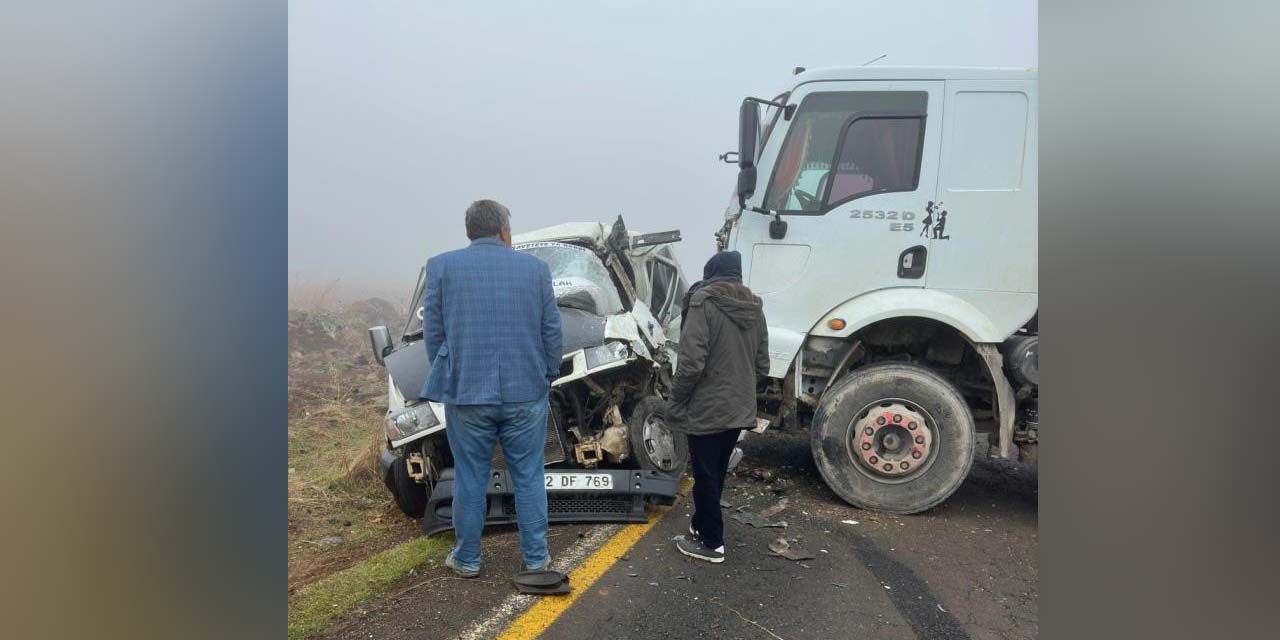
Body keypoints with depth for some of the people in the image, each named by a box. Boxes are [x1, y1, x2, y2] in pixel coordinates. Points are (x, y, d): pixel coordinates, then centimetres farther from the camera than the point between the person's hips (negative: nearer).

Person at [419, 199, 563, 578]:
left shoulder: (442, 266, 0)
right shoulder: (535, 268, 1)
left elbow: (432, 332, 2)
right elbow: (552, 331, 2)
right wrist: (549, 375, 15)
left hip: (466, 391, 0)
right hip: (526, 391, 1)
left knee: (469, 479, 12)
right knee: (528, 478, 12)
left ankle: (467, 559, 24)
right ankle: (535, 557, 21)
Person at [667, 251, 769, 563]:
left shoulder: (704, 300, -14)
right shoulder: (754, 307, 6)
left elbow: (692, 362, -21)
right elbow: (762, 364, 10)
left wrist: (676, 402, -10)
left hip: (706, 408, -7)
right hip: (739, 408, 7)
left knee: (705, 476, 6)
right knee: (717, 473, 20)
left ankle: (711, 542, 16)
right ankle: (702, 525, 35)